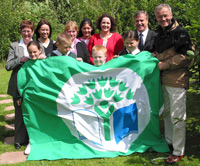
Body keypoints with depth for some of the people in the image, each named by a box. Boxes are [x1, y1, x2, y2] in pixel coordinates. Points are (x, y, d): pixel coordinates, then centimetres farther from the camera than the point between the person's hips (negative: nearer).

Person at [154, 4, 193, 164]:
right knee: (166, 113, 17)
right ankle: (169, 142, 33)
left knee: (177, 116, -5)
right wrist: (154, 56, 8)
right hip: (163, 80, 8)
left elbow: (186, 56, -14)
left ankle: (179, 151, 5)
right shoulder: (160, 34, 16)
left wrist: (165, 64, -13)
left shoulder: (180, 32, -8)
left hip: (177, 80, -8)